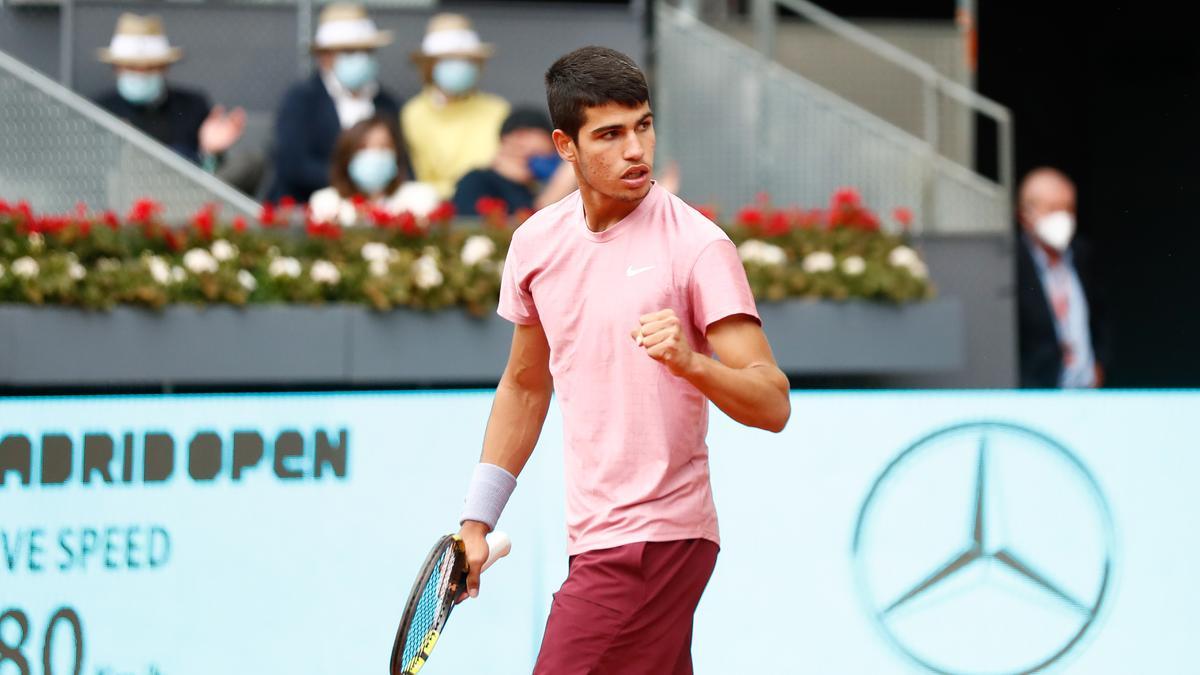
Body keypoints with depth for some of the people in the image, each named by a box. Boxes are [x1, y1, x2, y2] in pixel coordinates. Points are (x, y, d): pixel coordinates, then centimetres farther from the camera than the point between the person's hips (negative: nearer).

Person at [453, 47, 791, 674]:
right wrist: (477, 519, 19)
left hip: (653, 537, -7)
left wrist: (691, 363, -34)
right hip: (596, 540, 7)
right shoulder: (536, 242, 7)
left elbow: (772, 405, -15)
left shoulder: (697, 245, -12)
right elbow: (525, 386, 21)